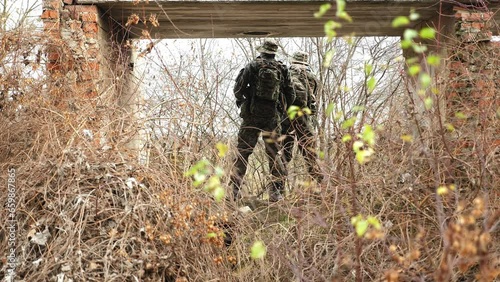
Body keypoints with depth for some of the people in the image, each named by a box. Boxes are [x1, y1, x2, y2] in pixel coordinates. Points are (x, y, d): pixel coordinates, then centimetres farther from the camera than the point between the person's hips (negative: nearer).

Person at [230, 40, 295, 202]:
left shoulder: (252, 66, -2)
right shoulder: (282, 69, 4)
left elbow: (238, 89, -4)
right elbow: (291, 95, 7)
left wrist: (240, 100, 17)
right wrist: (283, 109, 23)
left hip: (252, 115, -2)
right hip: (273, 116, 2)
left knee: (243, 151, 4)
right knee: (274, 154, 9)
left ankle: (235, 190, 2)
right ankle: (276, 191, 5)